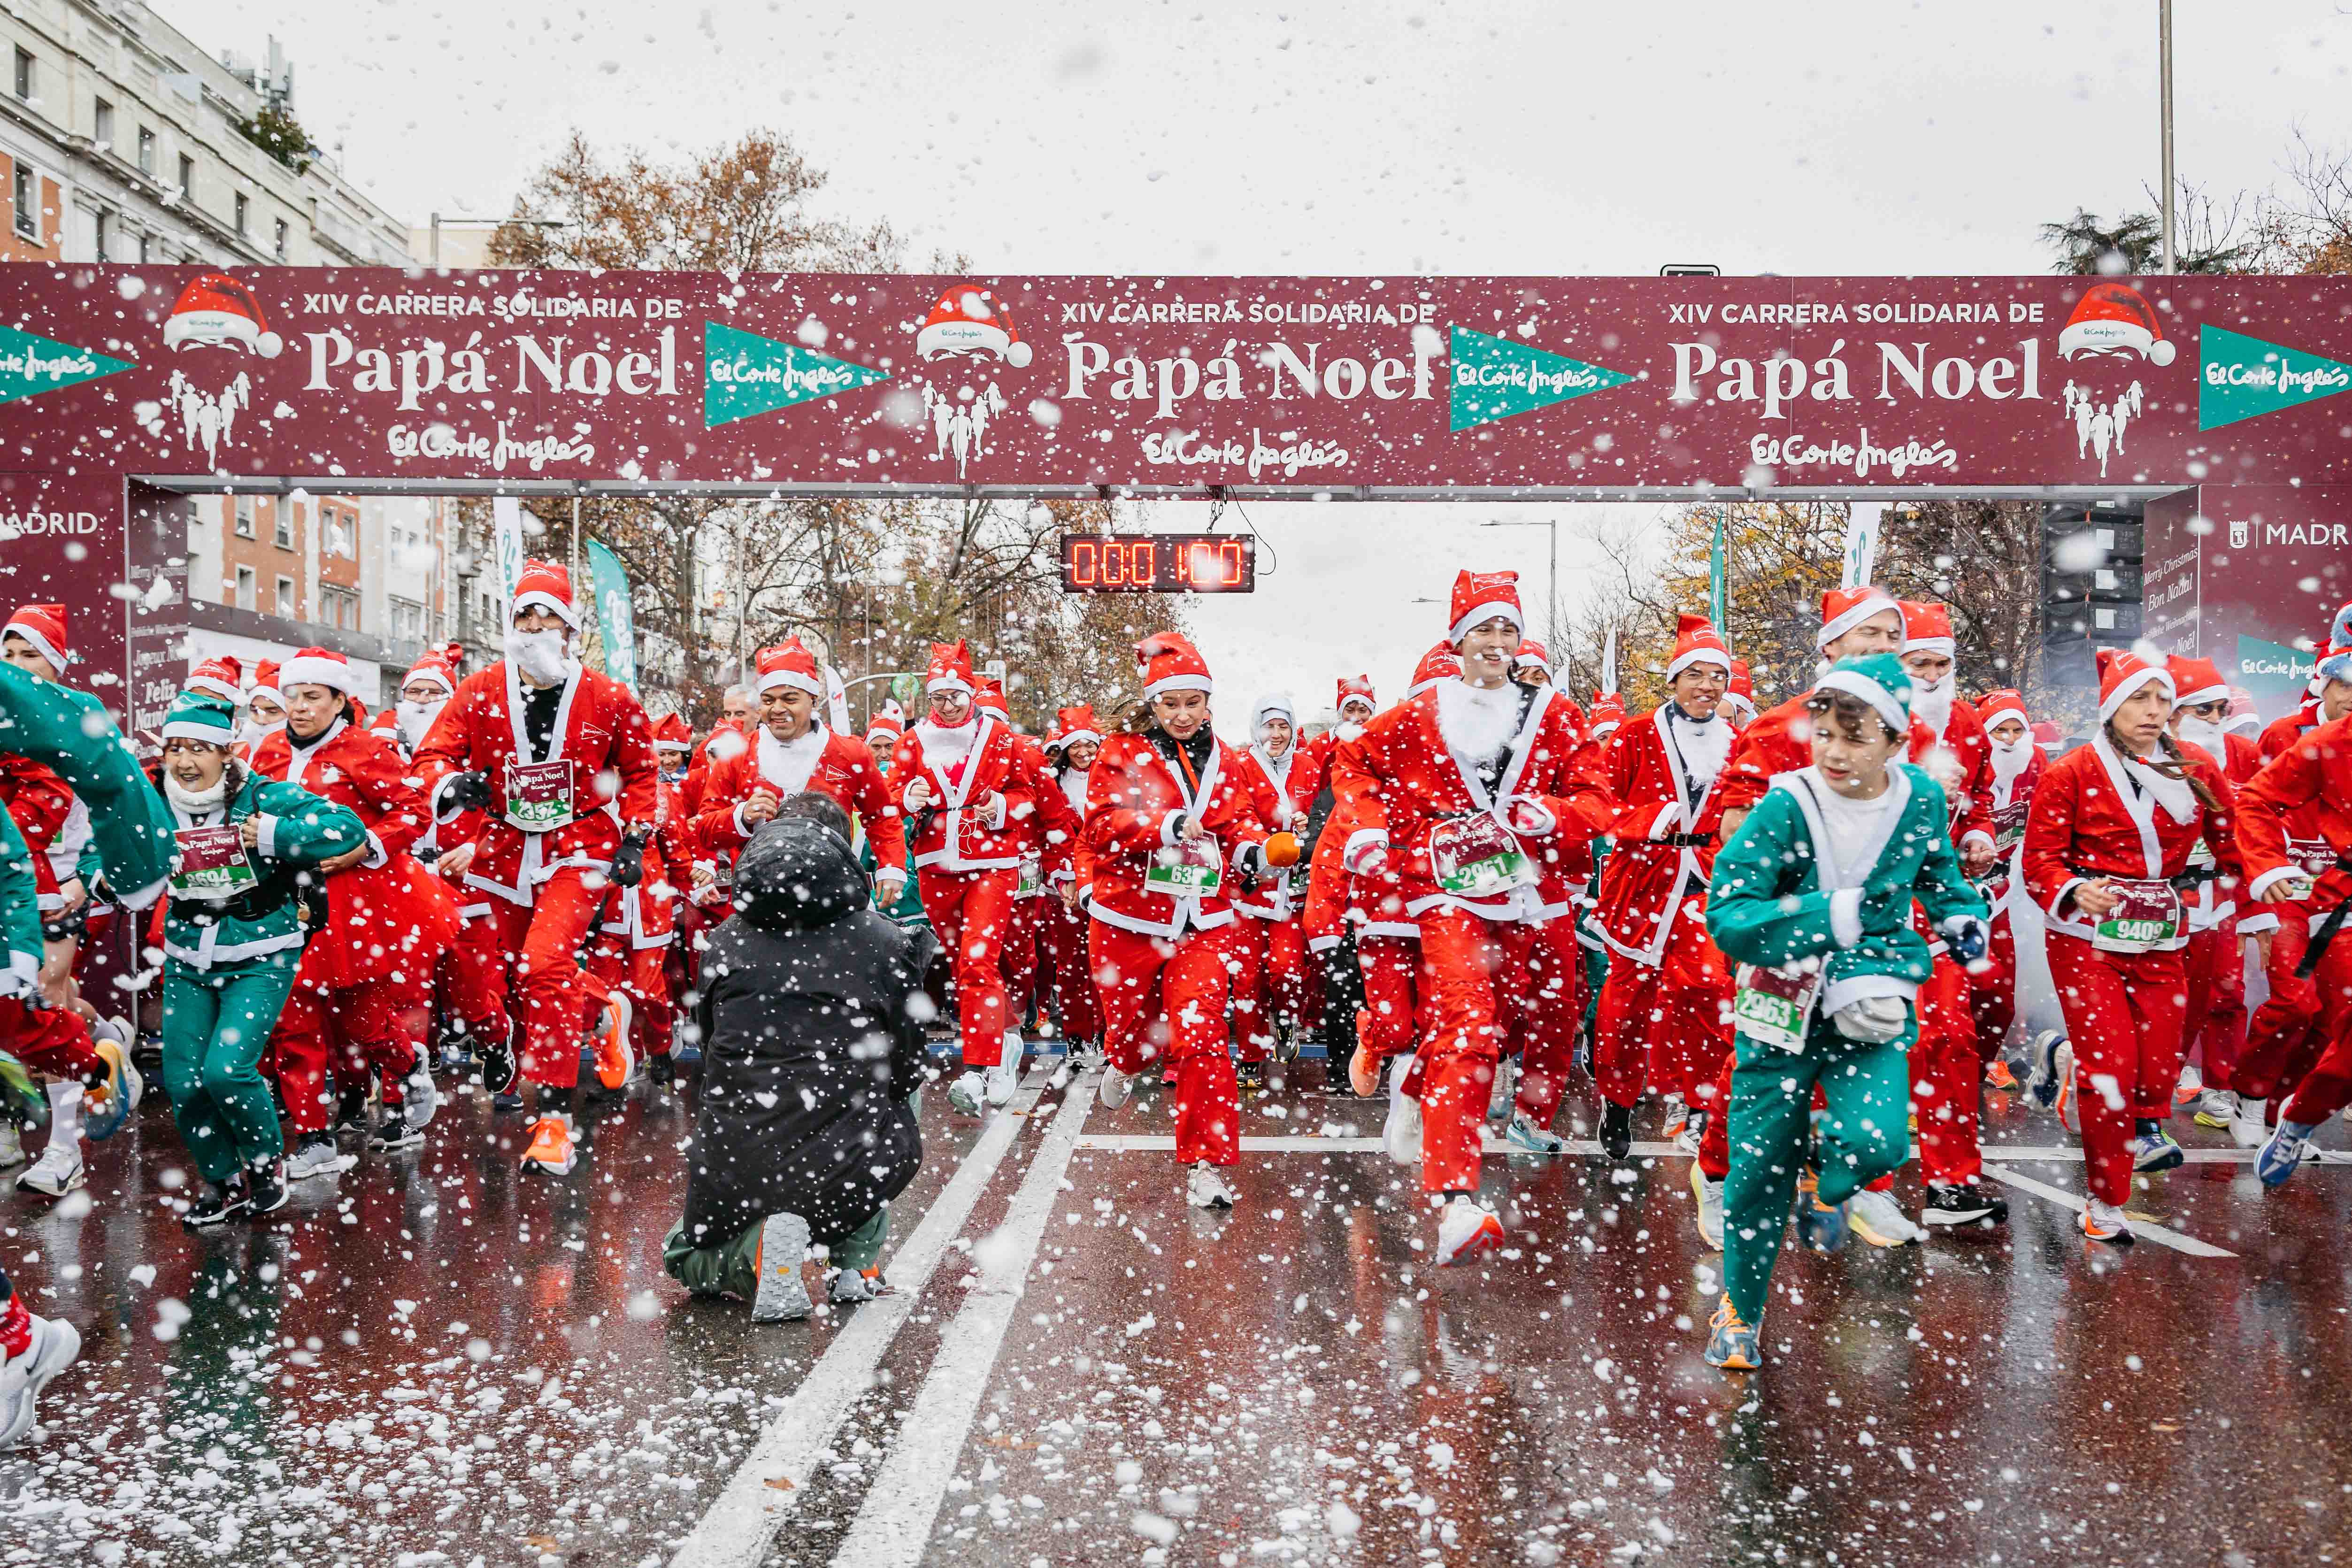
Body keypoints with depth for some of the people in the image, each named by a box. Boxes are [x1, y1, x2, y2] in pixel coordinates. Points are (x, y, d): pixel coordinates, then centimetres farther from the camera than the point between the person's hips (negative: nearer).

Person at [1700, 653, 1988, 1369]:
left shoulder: (1922, 799, -3)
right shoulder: (1786, 807, -17)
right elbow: (1727, 915, -22)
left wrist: (1962, 915, 5)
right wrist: (1830, 917, -29)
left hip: (1873, 1009, 2)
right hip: (1783, 1007, -2)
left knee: (1876, 1143, -20)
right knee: (1760, 1167, 4)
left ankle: (1823, 1177, 20)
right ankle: (1739, 1310, 27)